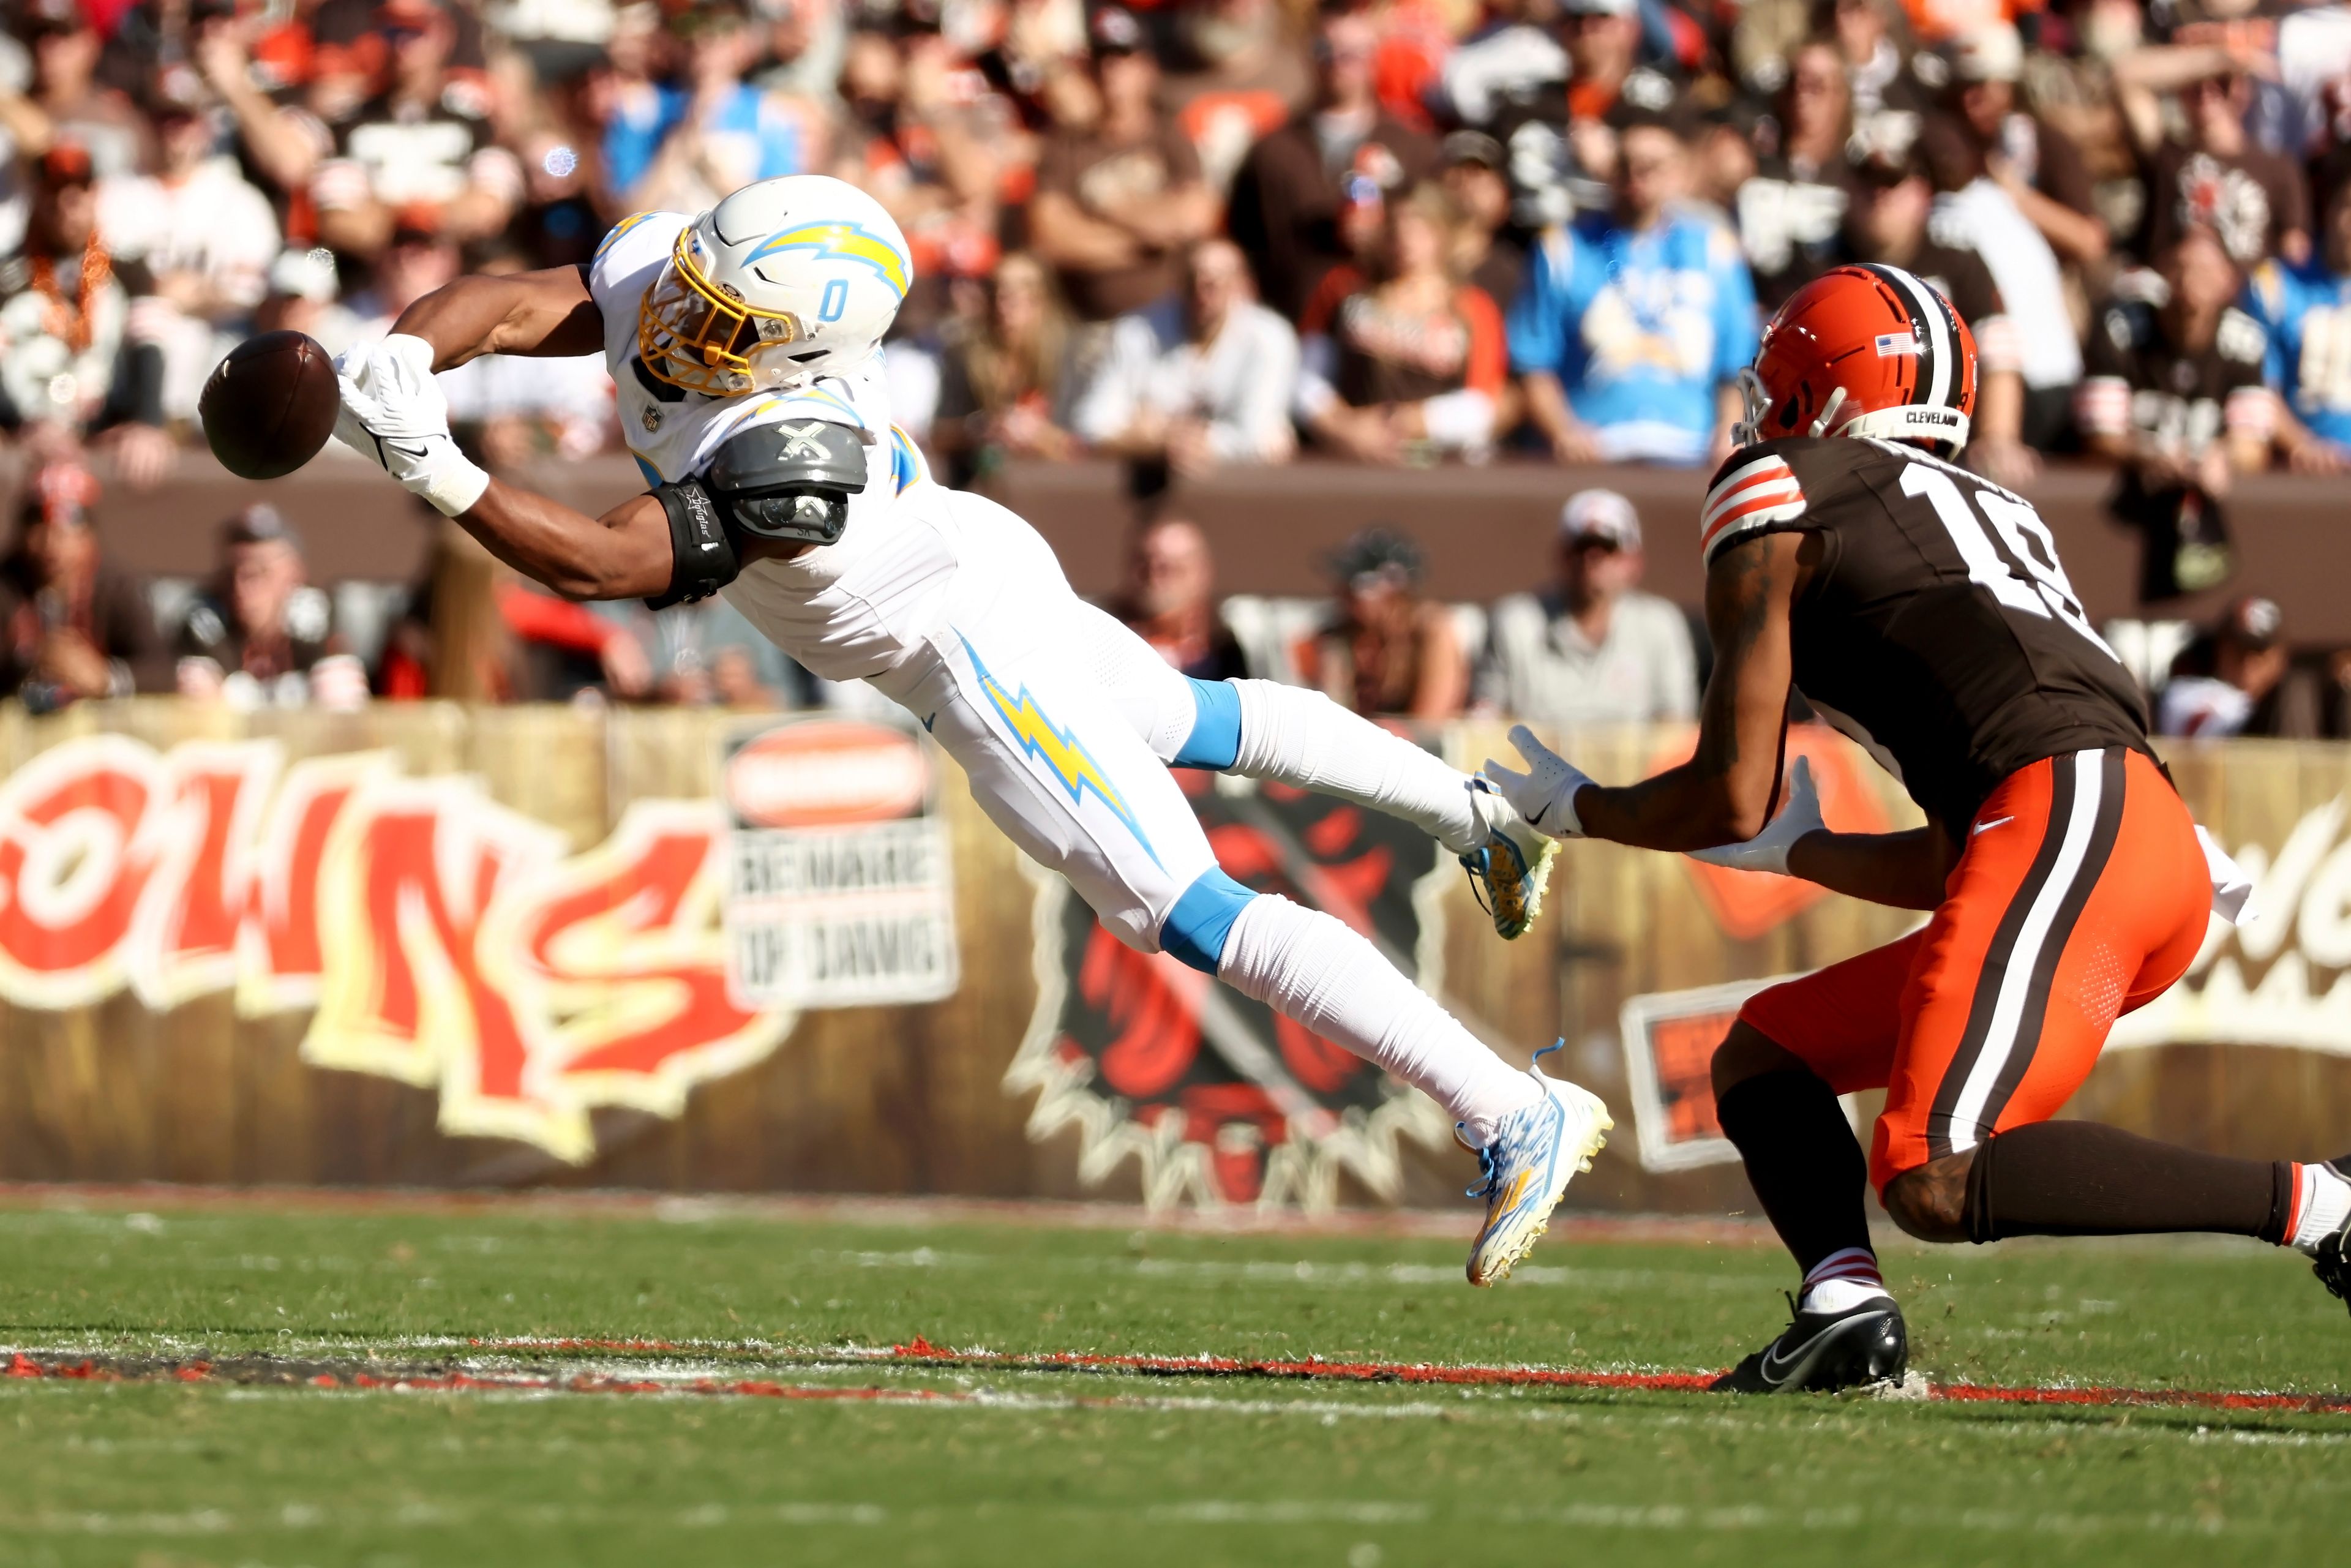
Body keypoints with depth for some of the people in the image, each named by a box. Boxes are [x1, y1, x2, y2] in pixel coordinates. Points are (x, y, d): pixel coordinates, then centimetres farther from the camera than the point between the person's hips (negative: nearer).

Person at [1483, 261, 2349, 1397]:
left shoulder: (1775, 505, 9)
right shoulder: (1987, 511, 32)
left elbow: (1730, 802, 7)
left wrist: (1578, 813, 26)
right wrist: (1790, 852, 46)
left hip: (2070, 815, -9)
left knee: (1939, 1183, -20)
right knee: (1763, 1060, 16)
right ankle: (1847, 1306, -9)